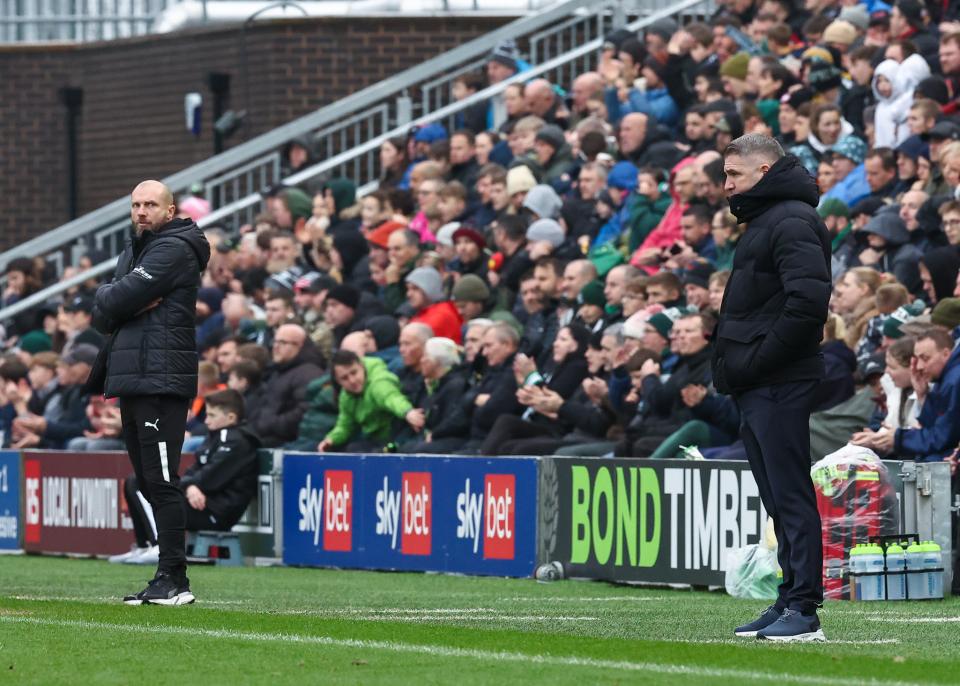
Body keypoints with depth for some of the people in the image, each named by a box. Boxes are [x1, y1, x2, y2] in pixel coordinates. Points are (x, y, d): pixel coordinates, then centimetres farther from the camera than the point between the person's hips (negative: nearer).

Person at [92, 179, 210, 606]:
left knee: (161, 482, -12)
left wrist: (107, 298, 6)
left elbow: (114, 302, -15)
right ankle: (169, 581, 13)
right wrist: (123, 304, -5)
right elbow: (102, 318, 13)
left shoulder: (173, 250, -7)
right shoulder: (133, 251, 23)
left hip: (161, 382, -10)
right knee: (149, 483, 10)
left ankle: (173, 579, -13)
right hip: (131, 381, 10)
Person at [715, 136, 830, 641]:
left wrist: (757, 362, -19)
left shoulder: (793, 222, -12)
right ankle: (789, 602, 16)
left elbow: (808, 301, -23)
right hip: (756, 390, 10)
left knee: (790, 495, -10)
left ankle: (803, 611, -11)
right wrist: (734, 364, 13)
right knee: (779, 498, 12)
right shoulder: (762, 221, 21)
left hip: (779, 386, -10)